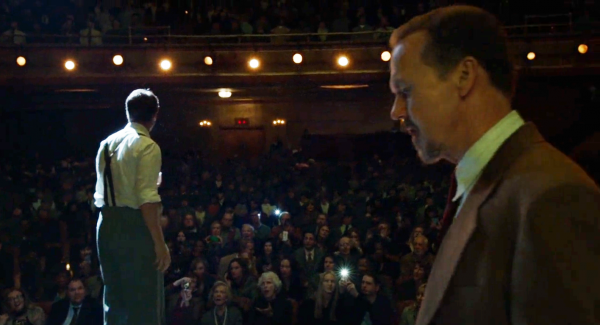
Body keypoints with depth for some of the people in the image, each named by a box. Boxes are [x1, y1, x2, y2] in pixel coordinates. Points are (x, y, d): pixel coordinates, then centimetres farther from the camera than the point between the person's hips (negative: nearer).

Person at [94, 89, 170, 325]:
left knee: (114, 299, 15)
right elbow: (147, 200, -19)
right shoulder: (147, 146, -11)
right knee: (145, 302, -2)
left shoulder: (106, 144, 12)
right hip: (135, 226, -8)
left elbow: (100, 194, 15)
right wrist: (159, 242, -19)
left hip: (106, 225, 8)